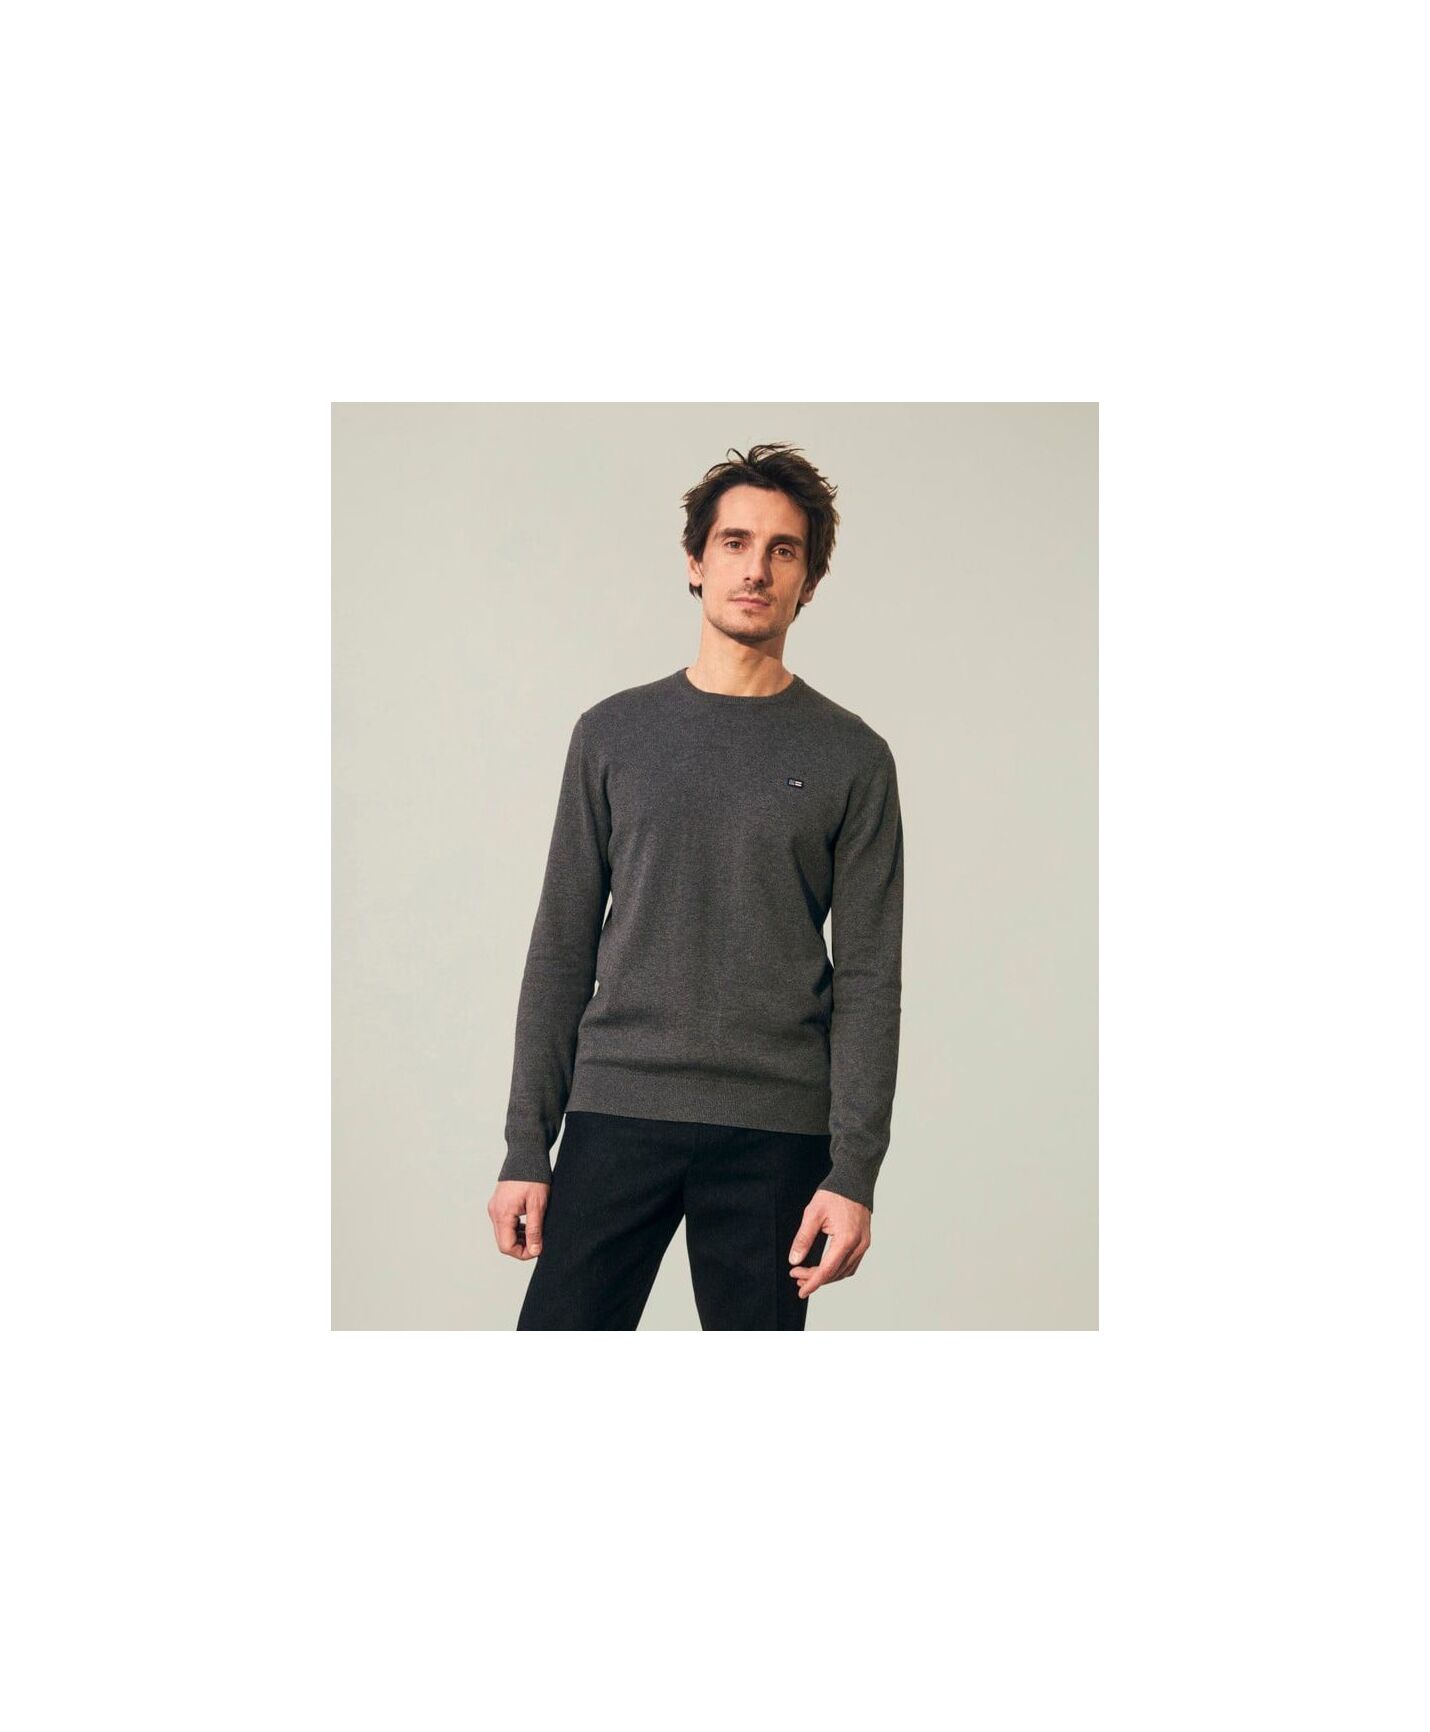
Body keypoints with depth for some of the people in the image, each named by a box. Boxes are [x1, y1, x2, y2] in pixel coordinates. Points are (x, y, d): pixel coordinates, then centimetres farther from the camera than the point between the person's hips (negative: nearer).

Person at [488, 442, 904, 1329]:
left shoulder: (851, 757, 4)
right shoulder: (614, 733, 8)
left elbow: (869, 981, 1)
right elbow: (562, 950, 8)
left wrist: (853, 1173, -8)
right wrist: (526, 1147, 3)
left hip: (776, 1135, -1)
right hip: (616, 1116, 1)